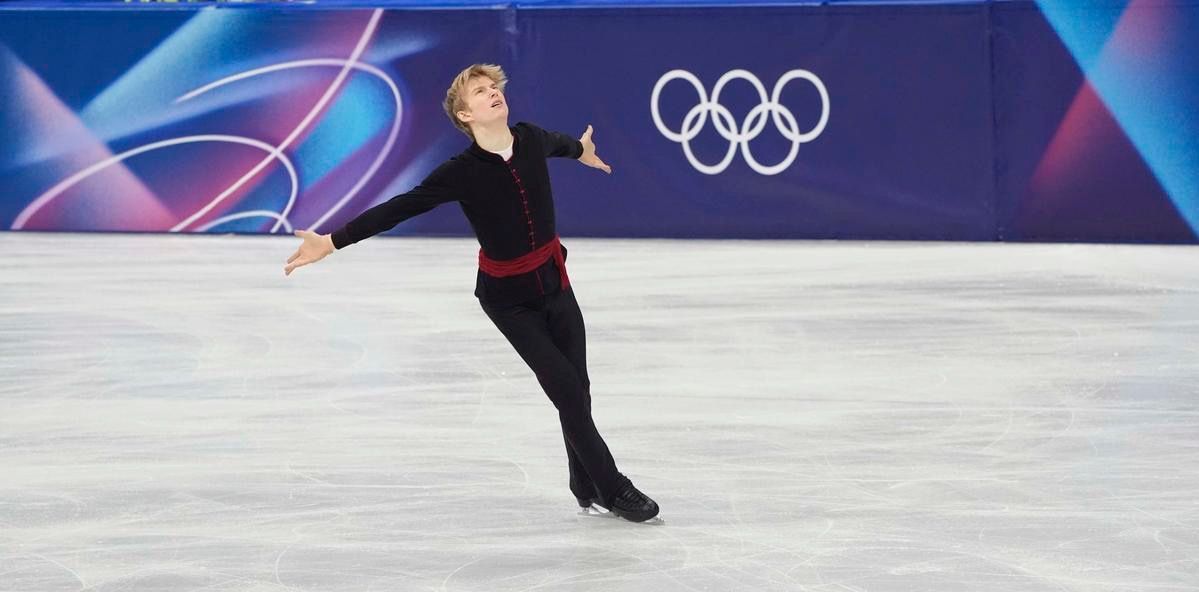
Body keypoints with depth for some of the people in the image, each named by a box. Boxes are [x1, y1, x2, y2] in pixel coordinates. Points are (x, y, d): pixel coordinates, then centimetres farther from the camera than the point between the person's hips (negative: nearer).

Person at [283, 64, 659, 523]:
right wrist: (332, 242, -25)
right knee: (568, 390, -6)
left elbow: (559, 142, 20)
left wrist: (581, 151, 44)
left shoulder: (531, 140, -6)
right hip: (508, 298, -5)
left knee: (577, 388, 10)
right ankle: (612, 489, 8)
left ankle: (587, 486, 30)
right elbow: (397, 209, -20)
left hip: (554, 282, 5)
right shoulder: (462, 172, -20)